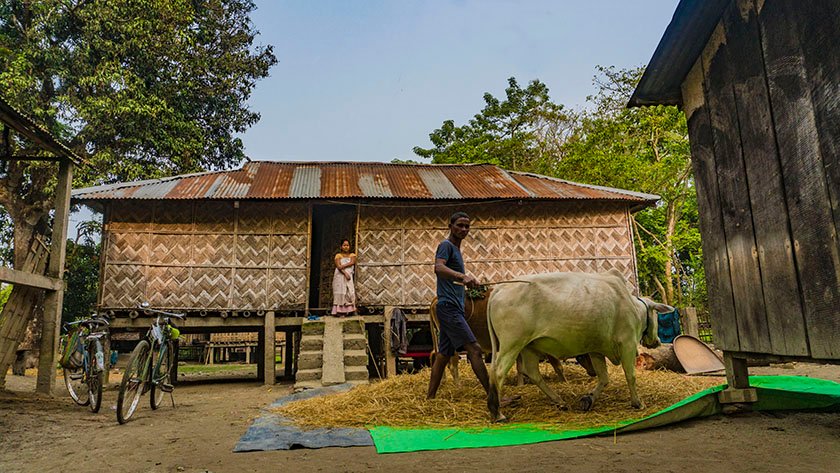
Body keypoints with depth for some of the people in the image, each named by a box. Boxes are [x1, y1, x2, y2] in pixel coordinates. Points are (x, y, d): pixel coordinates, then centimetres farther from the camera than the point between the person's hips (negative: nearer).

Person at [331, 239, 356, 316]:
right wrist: (345, 273, -20)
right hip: (340, 277, -2)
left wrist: (343, 266, -15)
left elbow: (352, 262, -7)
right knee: (340, 293, -6)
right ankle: (339, 311, -8)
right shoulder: (338, 255, 6)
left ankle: (348, 310, -8)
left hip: (349, 277, 3)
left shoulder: (352, 255, 14)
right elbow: (338, 266, -8)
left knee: (350, 292, -7)